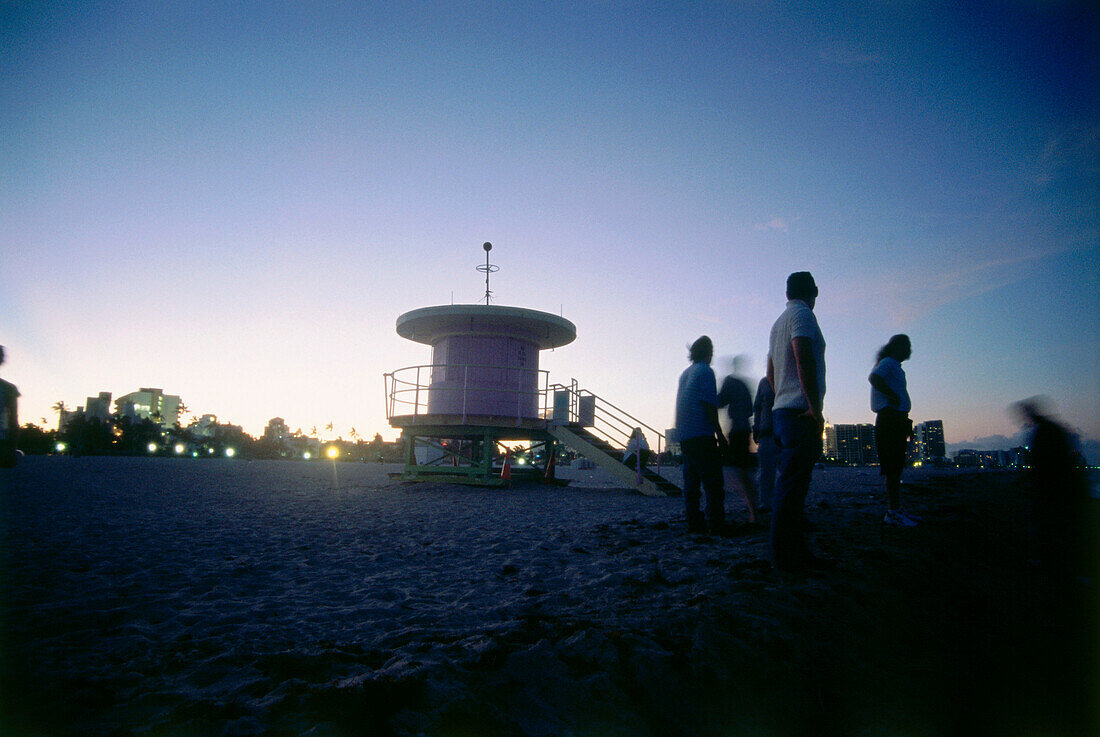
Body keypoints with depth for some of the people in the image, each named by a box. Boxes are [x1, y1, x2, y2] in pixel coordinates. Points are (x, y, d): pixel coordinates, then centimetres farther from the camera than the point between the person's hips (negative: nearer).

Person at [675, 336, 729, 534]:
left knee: (691, 481, 8)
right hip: (702, 434, -8)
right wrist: (720, 434, -11)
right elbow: (709, 406, -13)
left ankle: (694, 522, 10)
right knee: (713, 482, -6)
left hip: (684, 435, 8)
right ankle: (717, 524, -8)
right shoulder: (706, 371, -6)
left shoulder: (685, 373, 18)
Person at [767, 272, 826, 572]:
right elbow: (804, 358, -20)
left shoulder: (778, 322, 23)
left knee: (790, 485, 12)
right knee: (792, 487, -9)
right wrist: (815, 407, -21)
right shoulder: (802, 314, -5)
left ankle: (794, 553, 19)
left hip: (781, 411, 10)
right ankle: (788, 558, -7)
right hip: (800, 412, -10)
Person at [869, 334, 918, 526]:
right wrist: (892, 395, -20)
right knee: (893, 469, -11)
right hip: (890, 418, -11)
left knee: (896, 467, 12)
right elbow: (874, 377, -28)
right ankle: (893, 512, -10)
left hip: (896, 420, 11)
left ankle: (896, 510, 17)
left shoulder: (894, 366, 24)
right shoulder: (889, 363, -7)